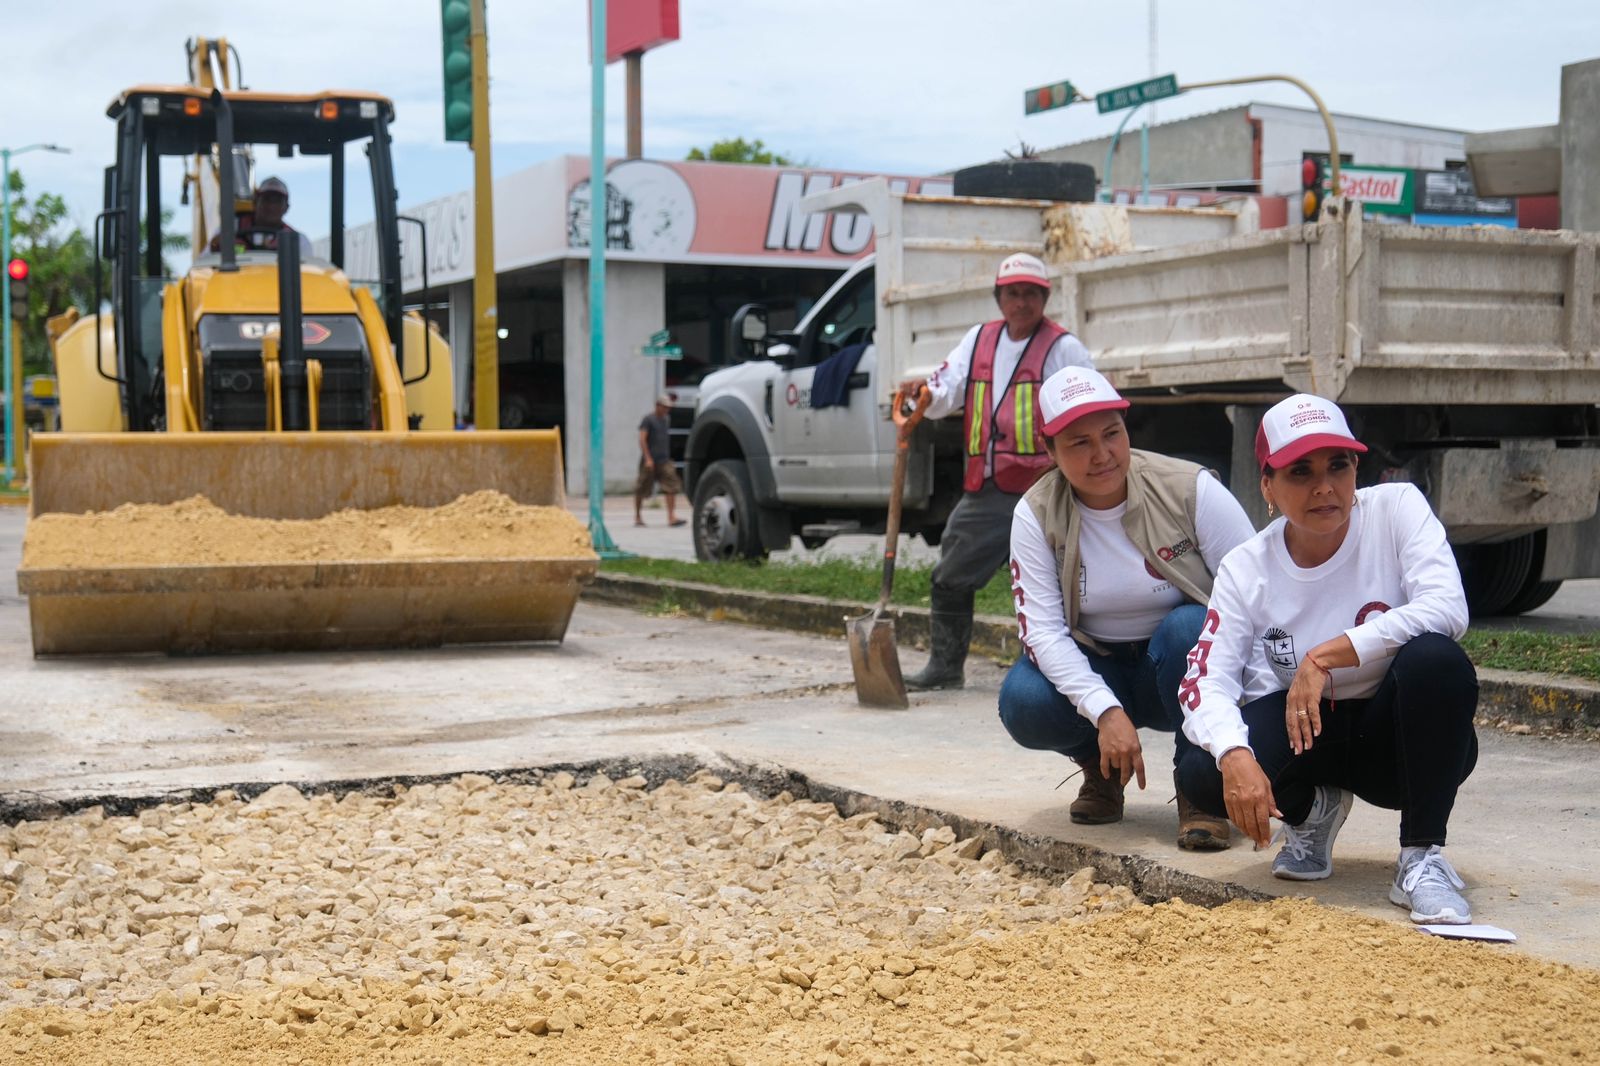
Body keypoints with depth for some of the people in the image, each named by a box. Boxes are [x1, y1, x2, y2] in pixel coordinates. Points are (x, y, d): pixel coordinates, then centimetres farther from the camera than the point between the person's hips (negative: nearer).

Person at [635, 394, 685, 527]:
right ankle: (637, 516, 20)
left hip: (664, 461, 6)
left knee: (672, 486, -11)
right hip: (650, 461, -6)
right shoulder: (647, 420, -5)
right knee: (642, 489, 5)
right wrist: (648, 458, -21)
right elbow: (642, 439, -13)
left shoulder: (664, 420, 16)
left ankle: (671, 517, -17)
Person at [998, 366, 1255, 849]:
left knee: (1189, 625, -34)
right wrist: (1106, 711, -31)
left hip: (1188, 666, -1)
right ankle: (1101, 769, 6)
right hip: (1095, 672, 1)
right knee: (1023, 703, -29)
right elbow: (1042, 629, -18)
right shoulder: (1036, 514, -11)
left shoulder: (1191, 489, -16)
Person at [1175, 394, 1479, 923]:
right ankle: (1312, 809, 9)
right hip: (1296, 730, 2)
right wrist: (1234, 755, -39)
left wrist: (1326, 656, -32)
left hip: (1399, 737, -2)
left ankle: (1422, 859, -19)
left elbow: (1448, 609, -29)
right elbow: (1206, 680, -18)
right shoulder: (1246, 568, -9)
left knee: (1435, 658, -34)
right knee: (1203, 775, -27)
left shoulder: (1397, 508, -14)